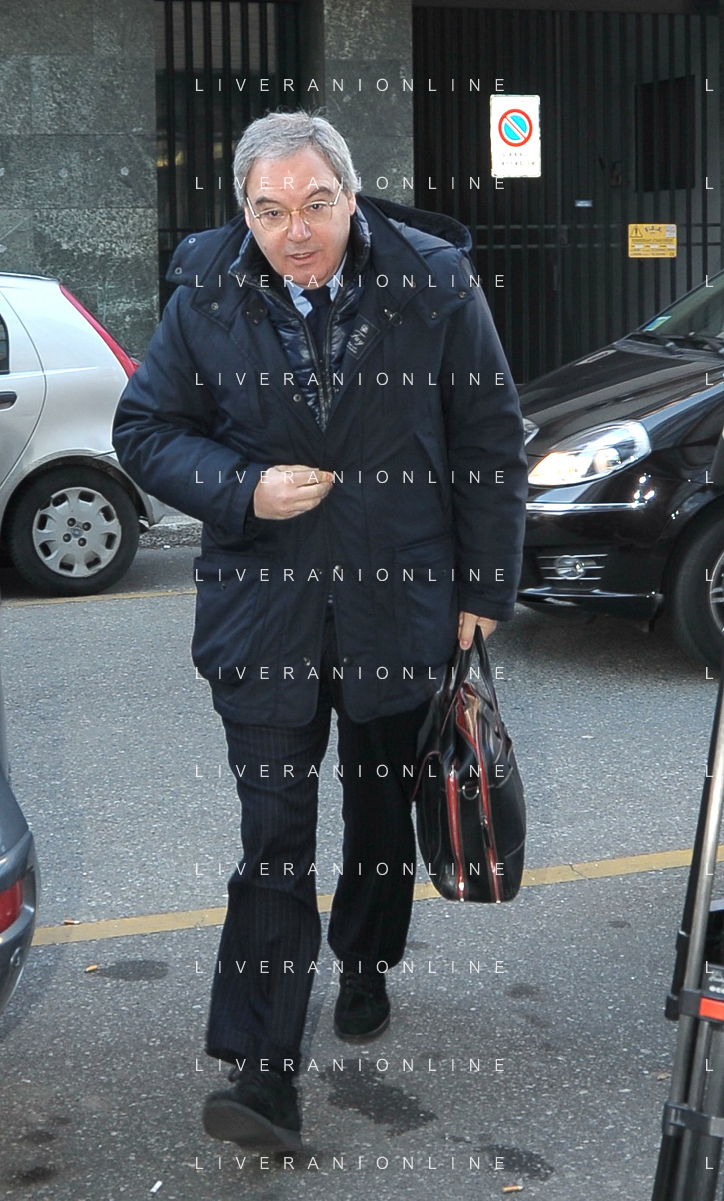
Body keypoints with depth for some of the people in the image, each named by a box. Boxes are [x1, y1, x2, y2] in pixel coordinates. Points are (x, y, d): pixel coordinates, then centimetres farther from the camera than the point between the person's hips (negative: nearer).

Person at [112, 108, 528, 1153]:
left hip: (403, 606, 1)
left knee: (384, 814, 18)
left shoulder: (434, 285, -7)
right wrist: (244, 488, -16)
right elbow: (144, 429, 3)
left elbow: (491, 447, 0)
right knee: (274, 837, -5)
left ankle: (366, 972, 44)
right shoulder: (206, 297, -6)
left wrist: (484, 593, -1)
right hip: (263, 610, -1)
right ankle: (264, 1074, -1)